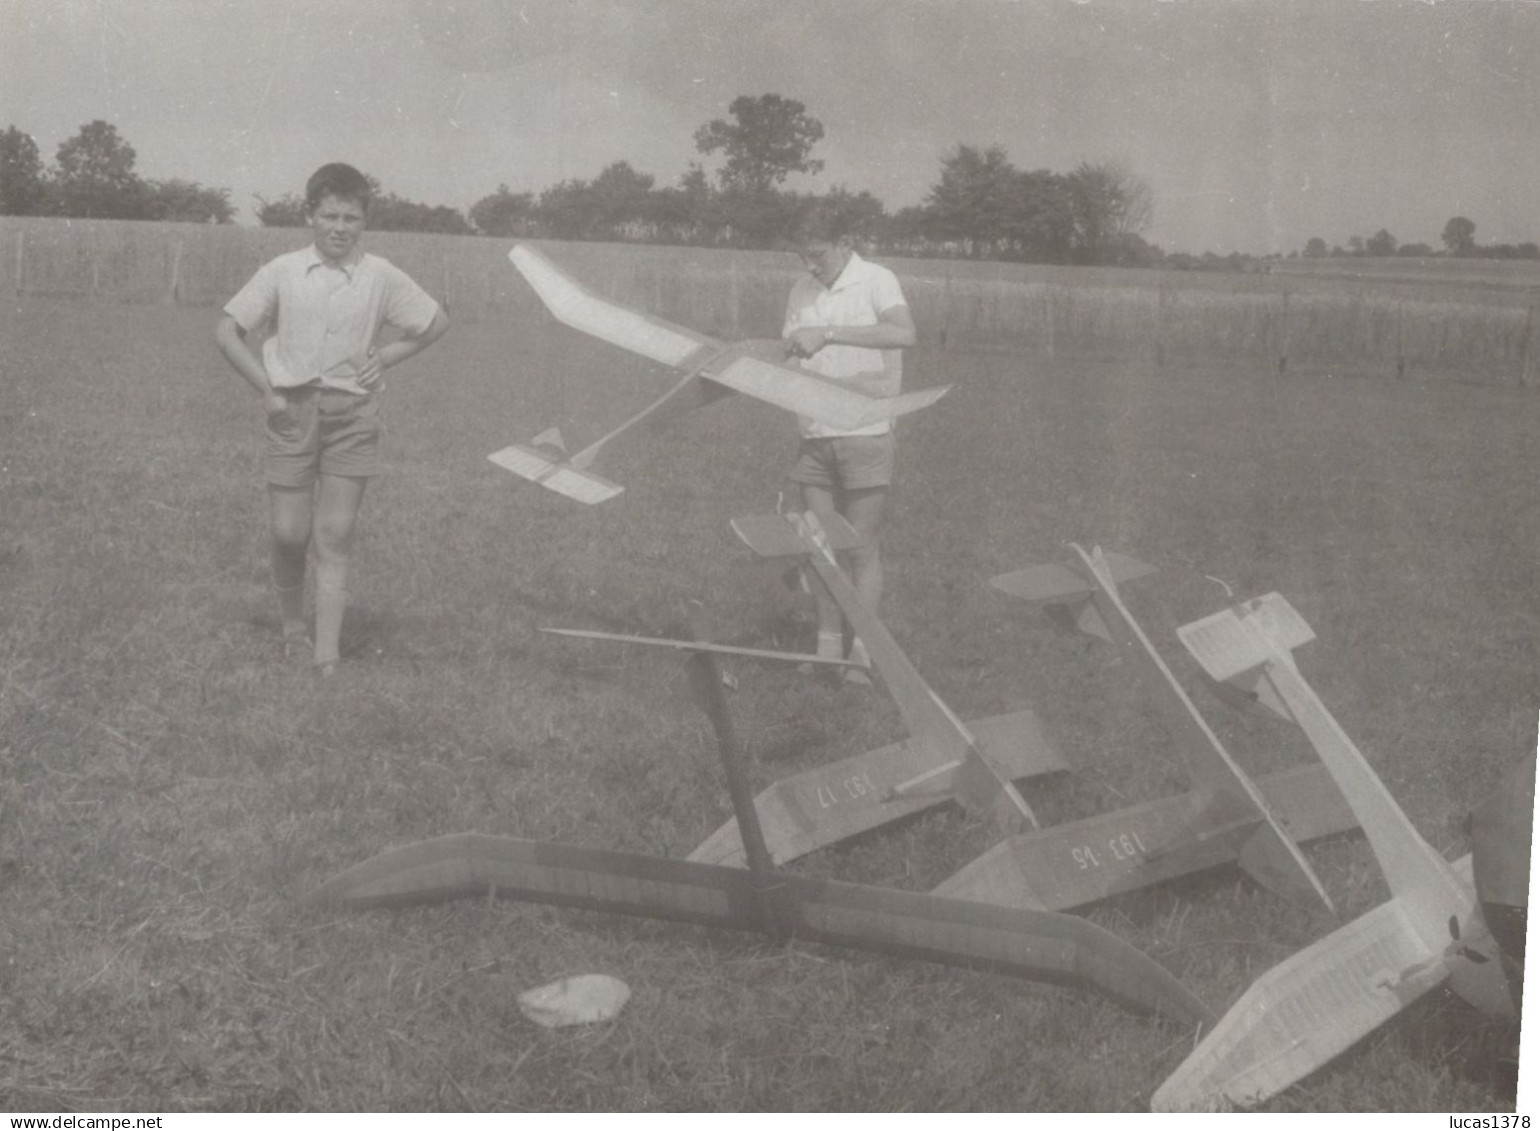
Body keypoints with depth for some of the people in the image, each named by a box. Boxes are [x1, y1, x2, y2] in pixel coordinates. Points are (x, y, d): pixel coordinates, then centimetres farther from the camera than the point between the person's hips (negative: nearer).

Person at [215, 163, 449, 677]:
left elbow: (436, 323, 14)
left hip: (353, 413, 0)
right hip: (293, 409, 0)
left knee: (334, 537, -3)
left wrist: (386, 357, 4)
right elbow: (227, 331, 4)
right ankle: (292, 630, 26)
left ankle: (326, 656, -3)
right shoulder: (281, 273, 1)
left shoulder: (381, 277, 2)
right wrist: (267, 392, -2)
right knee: (290, 533, 1)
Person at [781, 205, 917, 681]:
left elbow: (904, 332, -26)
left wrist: (829, 333, -30)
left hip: (865, 432, -5)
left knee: (862, 547, 0)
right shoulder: (801, 291, 10)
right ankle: (828, 645, 16)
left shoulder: (876, 281, -6)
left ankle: (864, 654, 6)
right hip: (815, 435, 5)